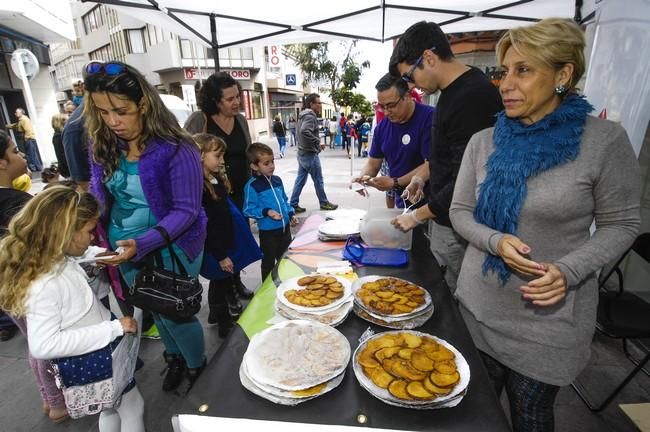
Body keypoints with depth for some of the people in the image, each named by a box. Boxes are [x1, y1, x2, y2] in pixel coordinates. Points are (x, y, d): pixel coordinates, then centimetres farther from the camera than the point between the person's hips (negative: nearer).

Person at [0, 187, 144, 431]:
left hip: (103, 352, 8)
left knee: (111, 409, 30)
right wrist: (114, 328, -34)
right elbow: (43, 345, -37)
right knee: (133, 409, 16)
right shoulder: (43, 284, -35)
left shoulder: (57, 260, -8)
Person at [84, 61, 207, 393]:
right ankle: (174, 358, 51)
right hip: (124, 248, 6)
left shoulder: (176, 150, -23)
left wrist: (142, 245, -32)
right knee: (154, 310, 23)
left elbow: (186, 211, -22)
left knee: (174, 313, 7)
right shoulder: (103, 145, -6)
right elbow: (98, 192, 6)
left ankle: (197, 367, 37)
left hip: (171, 248, -6)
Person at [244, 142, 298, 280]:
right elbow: (249, 210, -16)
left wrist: (291, 214, 5)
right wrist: (266, 212, -27)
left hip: (285, 227, 6)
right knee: (269, 262, 11)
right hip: (268, 231, -6)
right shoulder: (252, 186, -17)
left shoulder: (277, 180, 4)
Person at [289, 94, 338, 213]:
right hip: (310, 154, -9)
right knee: (318, 180, 6)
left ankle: (293, 205, 15)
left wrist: (316, 142, 9)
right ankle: (324, 203, 21)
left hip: (302, 153, 9)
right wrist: (318, 141, -22)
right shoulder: (310, 116, -17)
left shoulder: (304, 115, 13)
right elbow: (305, 131, -34)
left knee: (300, 180, 12)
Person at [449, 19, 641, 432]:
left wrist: (569, 270, -21)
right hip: (479, 304, 3)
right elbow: (460, 211, 1)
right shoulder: (483, 141, -4)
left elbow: (621, 224, -4)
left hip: (549, 316, -2)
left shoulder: (604, 140, -12)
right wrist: (496, 242, -19)